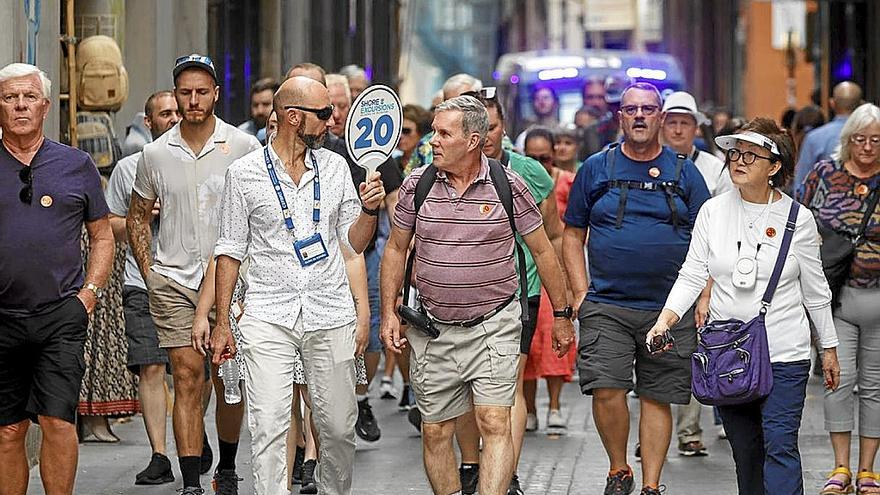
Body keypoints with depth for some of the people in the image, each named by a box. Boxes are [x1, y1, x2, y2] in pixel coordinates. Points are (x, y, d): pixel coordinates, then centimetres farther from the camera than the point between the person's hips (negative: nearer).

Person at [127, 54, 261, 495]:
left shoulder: (244, 147, -1)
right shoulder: (155, 154, 4)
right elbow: (137, 216, 16)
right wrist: (147, 270, 7)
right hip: (174, 281, 1)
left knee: (228, 380, 6)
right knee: (187, 376, -6)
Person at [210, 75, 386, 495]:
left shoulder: (335, 167, 10)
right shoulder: (244, 173, 1)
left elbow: (354, 243, 16)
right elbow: (230, 250, 6)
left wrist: (370, 209, -4)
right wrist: (221, 321, 3)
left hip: (331, 314, 3)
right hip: (268, 314, -3)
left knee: (338, 427, 5)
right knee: (268, 427, -10)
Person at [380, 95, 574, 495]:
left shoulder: (508, 185, -5)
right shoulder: (417, 184, 1)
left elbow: (543, 251, 5)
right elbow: (396, 249, 12)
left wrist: (562, 315, 8)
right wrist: (388, 312, 5)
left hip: (494, 326, -3)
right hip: (432, 329, 3)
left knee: (494, 424, -13)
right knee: (435, 432, 6)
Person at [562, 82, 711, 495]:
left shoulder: (684, 172, 6)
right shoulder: (596, 169, 6)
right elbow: (572, 236, 10)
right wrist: (581, 294, 0)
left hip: (670, 308, 0)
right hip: (607, 306, 0)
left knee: (657, 399, 4)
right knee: (607, 390, -12)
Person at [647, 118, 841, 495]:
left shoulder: (798, 219, -1)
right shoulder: (713, 211, 3)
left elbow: (815, 290, 6)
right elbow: (692, 275, 2)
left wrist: (829, 348, 11)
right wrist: (666, 318, -14)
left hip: (784, 353, -3)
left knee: (780, 446, -11)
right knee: (745, 451, 8)